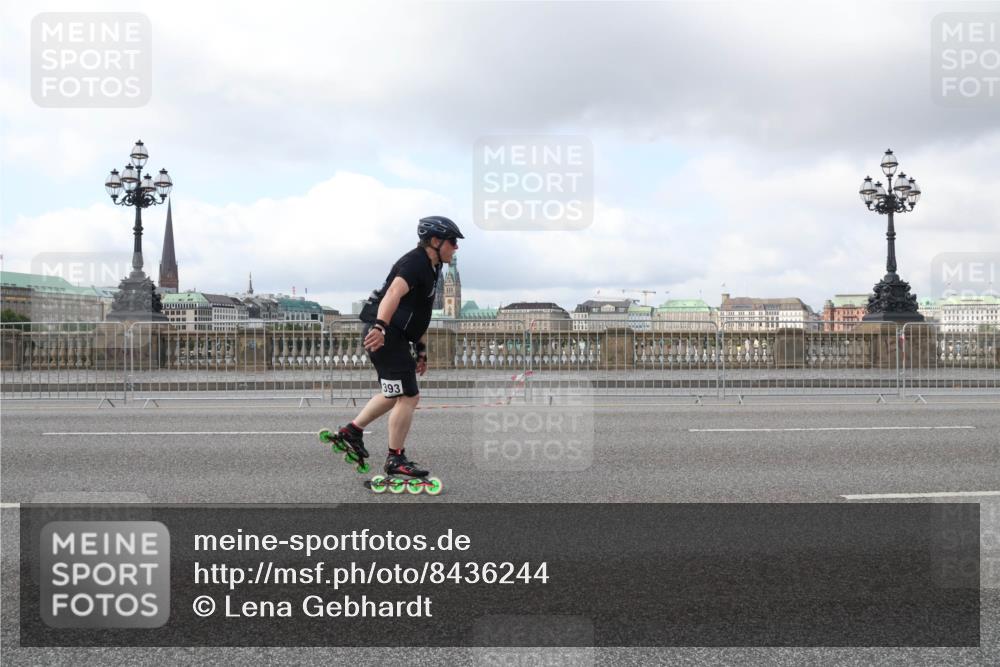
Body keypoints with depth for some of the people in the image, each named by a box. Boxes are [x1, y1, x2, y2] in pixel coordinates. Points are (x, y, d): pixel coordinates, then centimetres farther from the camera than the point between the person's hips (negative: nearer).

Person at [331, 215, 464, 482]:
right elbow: (394, 293, -33)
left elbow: (420, 314, 25)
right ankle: (396, 460, 4)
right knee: (408, 396, -6)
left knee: (395, 394, 23)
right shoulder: (415, 262, -14)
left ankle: (353, 430, 32)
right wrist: (380, 326, -47)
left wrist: (422, 350, 24)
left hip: (392, 336, 11)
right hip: (384, 335, -11)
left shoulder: (430, 268, 19)